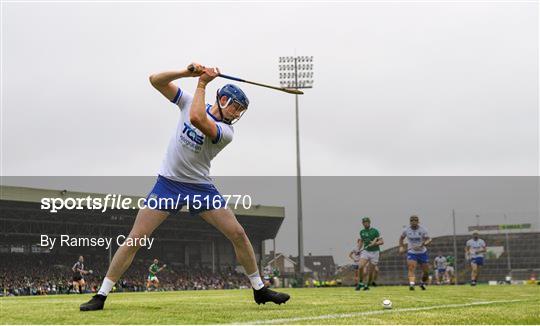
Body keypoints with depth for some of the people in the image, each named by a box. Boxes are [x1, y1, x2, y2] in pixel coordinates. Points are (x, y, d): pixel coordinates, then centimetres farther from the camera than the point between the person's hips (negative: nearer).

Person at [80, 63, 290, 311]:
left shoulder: (226, 132, -11)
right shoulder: (190, 102, -1)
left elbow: (197, 119, -31)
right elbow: (155, 80, -4)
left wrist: (202, 84, -20)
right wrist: (187, 73, -19)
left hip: (201, 188, 0)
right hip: (168, 183, 0)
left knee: (238, 234, -6)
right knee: (135, 239, -8)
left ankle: (259, 290, 12)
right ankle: (101, 295, -1)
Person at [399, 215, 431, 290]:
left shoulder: (422, 230, -11)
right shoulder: (406, 230, -4)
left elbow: (429, 240, -18)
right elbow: (401, 238, 14)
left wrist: (422, 245, -38)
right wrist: (401, 247, -2)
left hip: (422, 252, 0)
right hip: (411, 253, 0)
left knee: (426, 271, 7)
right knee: (411, 268, -23)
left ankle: (423, 283, 34)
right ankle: (411, 284, -36)